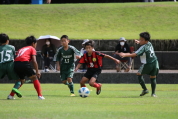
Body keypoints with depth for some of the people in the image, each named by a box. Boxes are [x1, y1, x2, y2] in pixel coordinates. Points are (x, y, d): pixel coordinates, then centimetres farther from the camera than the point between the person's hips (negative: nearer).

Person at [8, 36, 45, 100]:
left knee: (21, 80, 26)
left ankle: (11, 95, 19)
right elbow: (34, 61, 2)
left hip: (16, 63, 6)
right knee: (35, 78, 7)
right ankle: (40, 95, -3)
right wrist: (37, 71, 1)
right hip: (24, 63, -6)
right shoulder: (32, 49, 15)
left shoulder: (21, 49, 33)